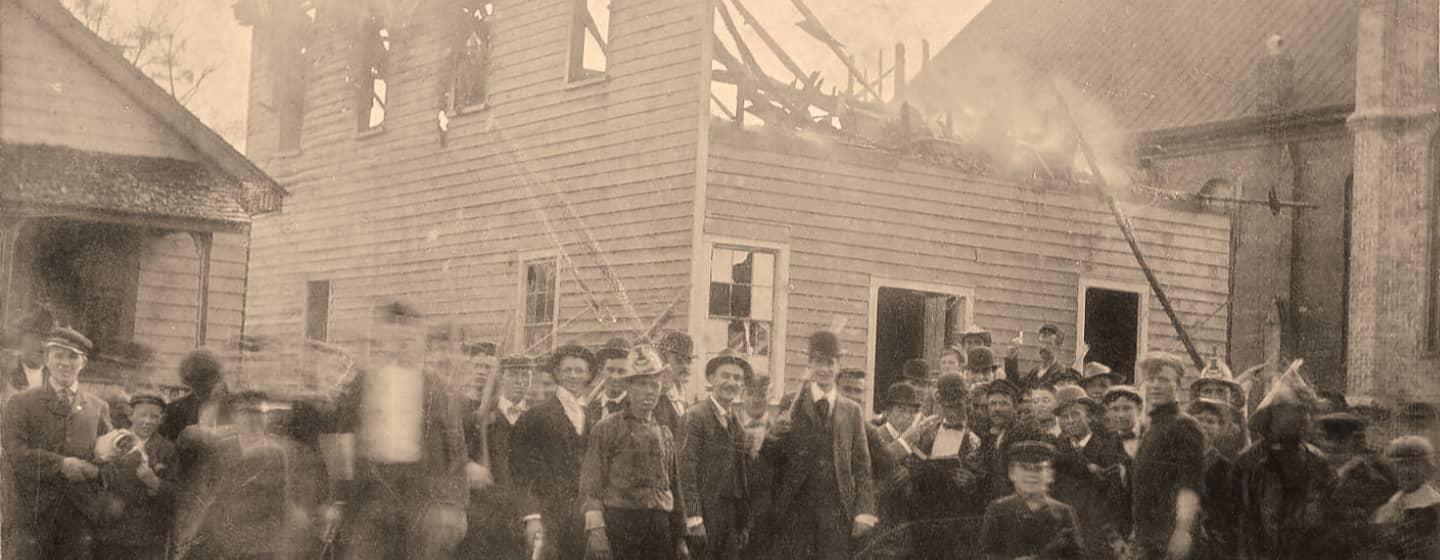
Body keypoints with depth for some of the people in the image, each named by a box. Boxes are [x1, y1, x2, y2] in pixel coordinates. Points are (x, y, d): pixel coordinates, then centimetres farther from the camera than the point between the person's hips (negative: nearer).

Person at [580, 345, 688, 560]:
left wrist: (680, 538, 16)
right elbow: (590, 483, -5)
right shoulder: (607, 429, 1)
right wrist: (595, 530, -15)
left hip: (660, 528, 5)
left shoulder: (665, 434, 17)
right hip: (619, 524, -5)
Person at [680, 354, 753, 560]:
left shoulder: (736, 421, 15)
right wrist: (694, 519, -19)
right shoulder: (696, 415, -7)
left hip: (732, 516, 6)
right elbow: (687, 470, -13)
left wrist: (744, 522, 12)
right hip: (705, 515, -6)